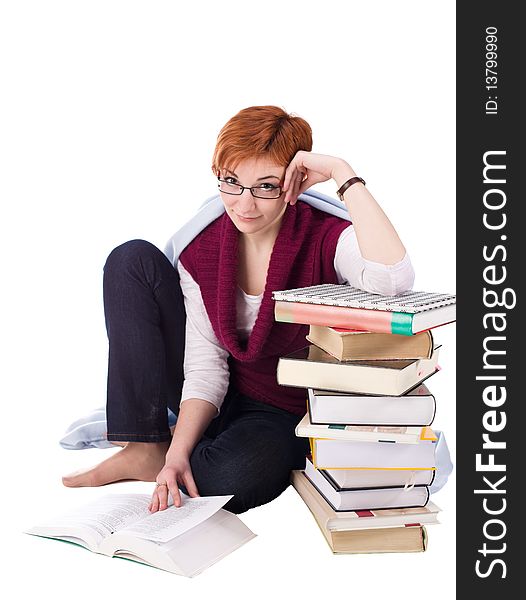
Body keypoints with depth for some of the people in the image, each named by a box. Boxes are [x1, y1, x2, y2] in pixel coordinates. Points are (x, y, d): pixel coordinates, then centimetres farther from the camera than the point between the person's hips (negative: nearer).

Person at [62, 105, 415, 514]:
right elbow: (205, 365, -10)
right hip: (215, 402, 4)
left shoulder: (325, 239, -20)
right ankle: (145, 448, -10)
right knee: (132, 261, -10)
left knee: (227, 480, -39)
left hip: (285, 414, -4)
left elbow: (393, 279, -43)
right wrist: (177, 452, -23)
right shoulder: (200, 252, -7)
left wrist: (342, 174, -36)